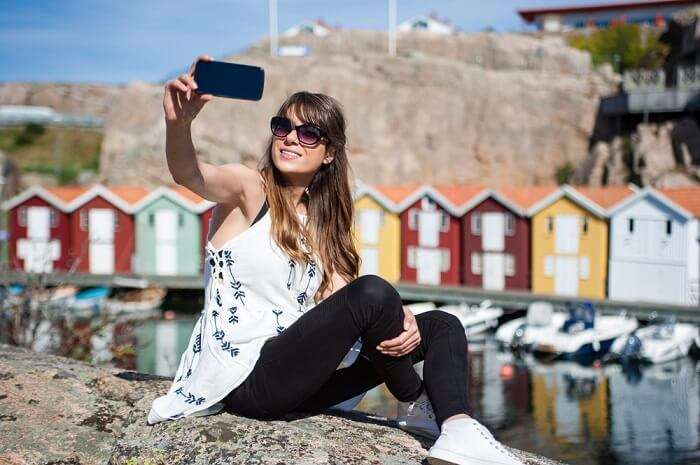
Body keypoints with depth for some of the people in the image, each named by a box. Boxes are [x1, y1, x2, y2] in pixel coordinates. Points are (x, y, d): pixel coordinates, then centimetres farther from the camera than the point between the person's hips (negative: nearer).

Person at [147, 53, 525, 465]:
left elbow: (341, 299, 2)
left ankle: (457, 430, -24)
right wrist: (179, 122, -49)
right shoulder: (248, 188, -3)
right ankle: (419, 399, 0)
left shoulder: (319, 220, 15)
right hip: (247, 380, -8)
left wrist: (403, 323, -19)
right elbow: (188, 173, -26)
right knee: (374, 292, -25)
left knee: (441, 325, 3)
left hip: (291, 376, 8)